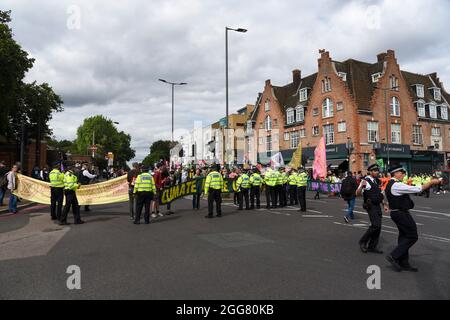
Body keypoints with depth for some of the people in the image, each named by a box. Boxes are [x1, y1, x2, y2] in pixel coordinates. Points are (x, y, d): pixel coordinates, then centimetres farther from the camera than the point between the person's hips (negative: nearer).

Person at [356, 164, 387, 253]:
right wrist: (362, 186, -38)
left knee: (378, 227, 9)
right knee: (375, 225, -17)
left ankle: (372, 247, 19)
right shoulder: (366, 181, -10)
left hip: (377, 206, 8)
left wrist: (384, 205, 20)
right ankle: (363, 241, 2)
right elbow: (357, 193, -20)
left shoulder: (378, 181, 14)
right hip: (371, 206, -8)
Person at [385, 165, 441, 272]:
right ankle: (394, 256, -3)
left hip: (397, 213, 11)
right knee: (412, 237, -3)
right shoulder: (397, 185, -21)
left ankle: (403, 263, 20)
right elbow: (417, 189, -20)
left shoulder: (391, 184, 13)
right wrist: (431, 182, -11)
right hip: (401, 214, -11)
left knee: (404, 236, 14)